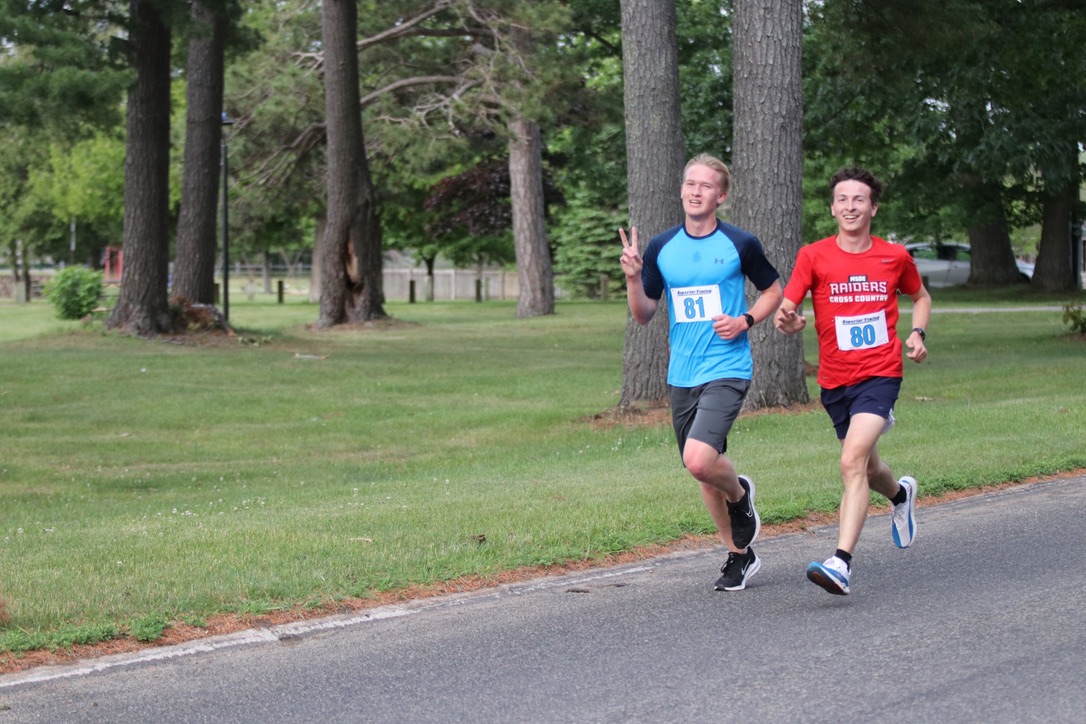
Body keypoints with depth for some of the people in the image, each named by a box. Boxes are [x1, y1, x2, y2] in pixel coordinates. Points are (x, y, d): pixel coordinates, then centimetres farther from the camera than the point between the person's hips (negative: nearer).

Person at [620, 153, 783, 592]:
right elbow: (643, 315, 9)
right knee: (703, 470, 12)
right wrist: (633, 278, -10)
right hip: (681, 375, 5)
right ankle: (739, 555, 30)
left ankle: (740, 494, 10)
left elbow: (774, 291, 10)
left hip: (727, 371, -5)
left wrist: (745, 321, -8)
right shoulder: (661, 248, 5)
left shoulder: (741, 244, -4)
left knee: (699, 459, -24)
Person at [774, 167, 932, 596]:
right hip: (835, 379, 3)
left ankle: (842, 563, -28)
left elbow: (920, 297, 21)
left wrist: (917, 333, 3)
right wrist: (788, 322, -32)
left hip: (881, 372, -3)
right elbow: (786, 310, -8)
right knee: (866, 467, 19)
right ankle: (900, 495, 56)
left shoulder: (895, 257, 2)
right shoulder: (814, 257, -2)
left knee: (852, 462, -22)